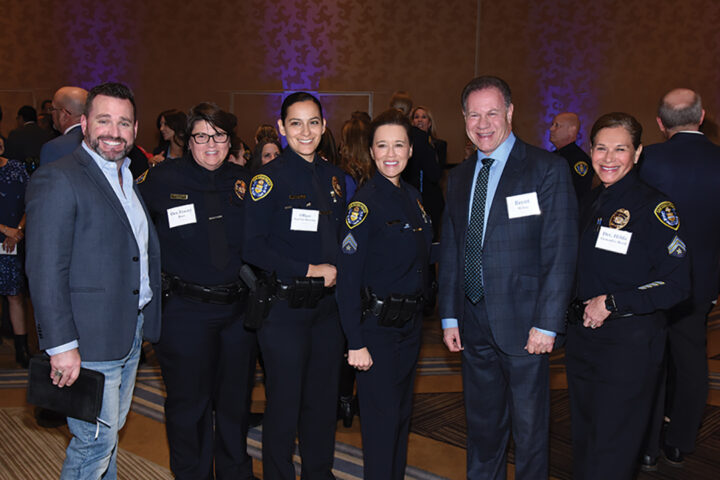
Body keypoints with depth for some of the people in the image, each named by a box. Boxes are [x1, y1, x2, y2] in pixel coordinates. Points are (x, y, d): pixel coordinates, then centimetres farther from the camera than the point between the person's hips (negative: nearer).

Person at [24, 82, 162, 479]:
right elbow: (46, 272, -19)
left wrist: (146, 320, 13)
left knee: (111, 432, 20)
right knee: (96, 440, 0)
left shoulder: (130, 178, 13)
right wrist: (61, 345, -21)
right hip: (89, 341, -8)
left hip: (131, 333, 8)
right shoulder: (57, 179, -14)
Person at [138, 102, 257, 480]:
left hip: (238, 307, 4)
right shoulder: (162, 179, -6)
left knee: (236, 398, 17)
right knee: (189, 402, 9)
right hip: (185, 310, -3)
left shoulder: (241, 181, 5)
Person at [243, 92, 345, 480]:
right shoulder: (270, 177, -8)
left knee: (324, 398, 14)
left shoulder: (332, 176, 10)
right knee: (284, 402, 5)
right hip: (284, 306, -5)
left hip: (327, 304, 5)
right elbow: (252, 247, -14)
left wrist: (336, 270, 0)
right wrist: (309, 270, -15)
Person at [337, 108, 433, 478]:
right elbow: (347, 277, -17)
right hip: (377, 326, -7)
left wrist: (419, 311, 10)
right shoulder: (365, 202, -15)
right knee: (382, 419, 0)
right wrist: (356, 342, -20)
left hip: (410, 322, 7)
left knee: (402, 413, 17)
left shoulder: (412, 196, 8)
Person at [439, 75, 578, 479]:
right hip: (474, 324, 5)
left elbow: (561, 253, -11)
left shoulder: (548, 169, -7)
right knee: (482, 425, 18)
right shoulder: (459, 176, 10)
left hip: (523, 325, -5)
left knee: (529, 429, 10)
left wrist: (546, 324, -15)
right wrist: (449, 316, 8)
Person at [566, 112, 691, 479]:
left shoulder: (654, 207, -12)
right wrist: (577, 311, 5)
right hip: (582, 335, 6)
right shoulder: (590, 203, 8)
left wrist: (611, 303, -18)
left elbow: (677, 284, -16)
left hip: (629, 342, -6)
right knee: (584, 439, 19)